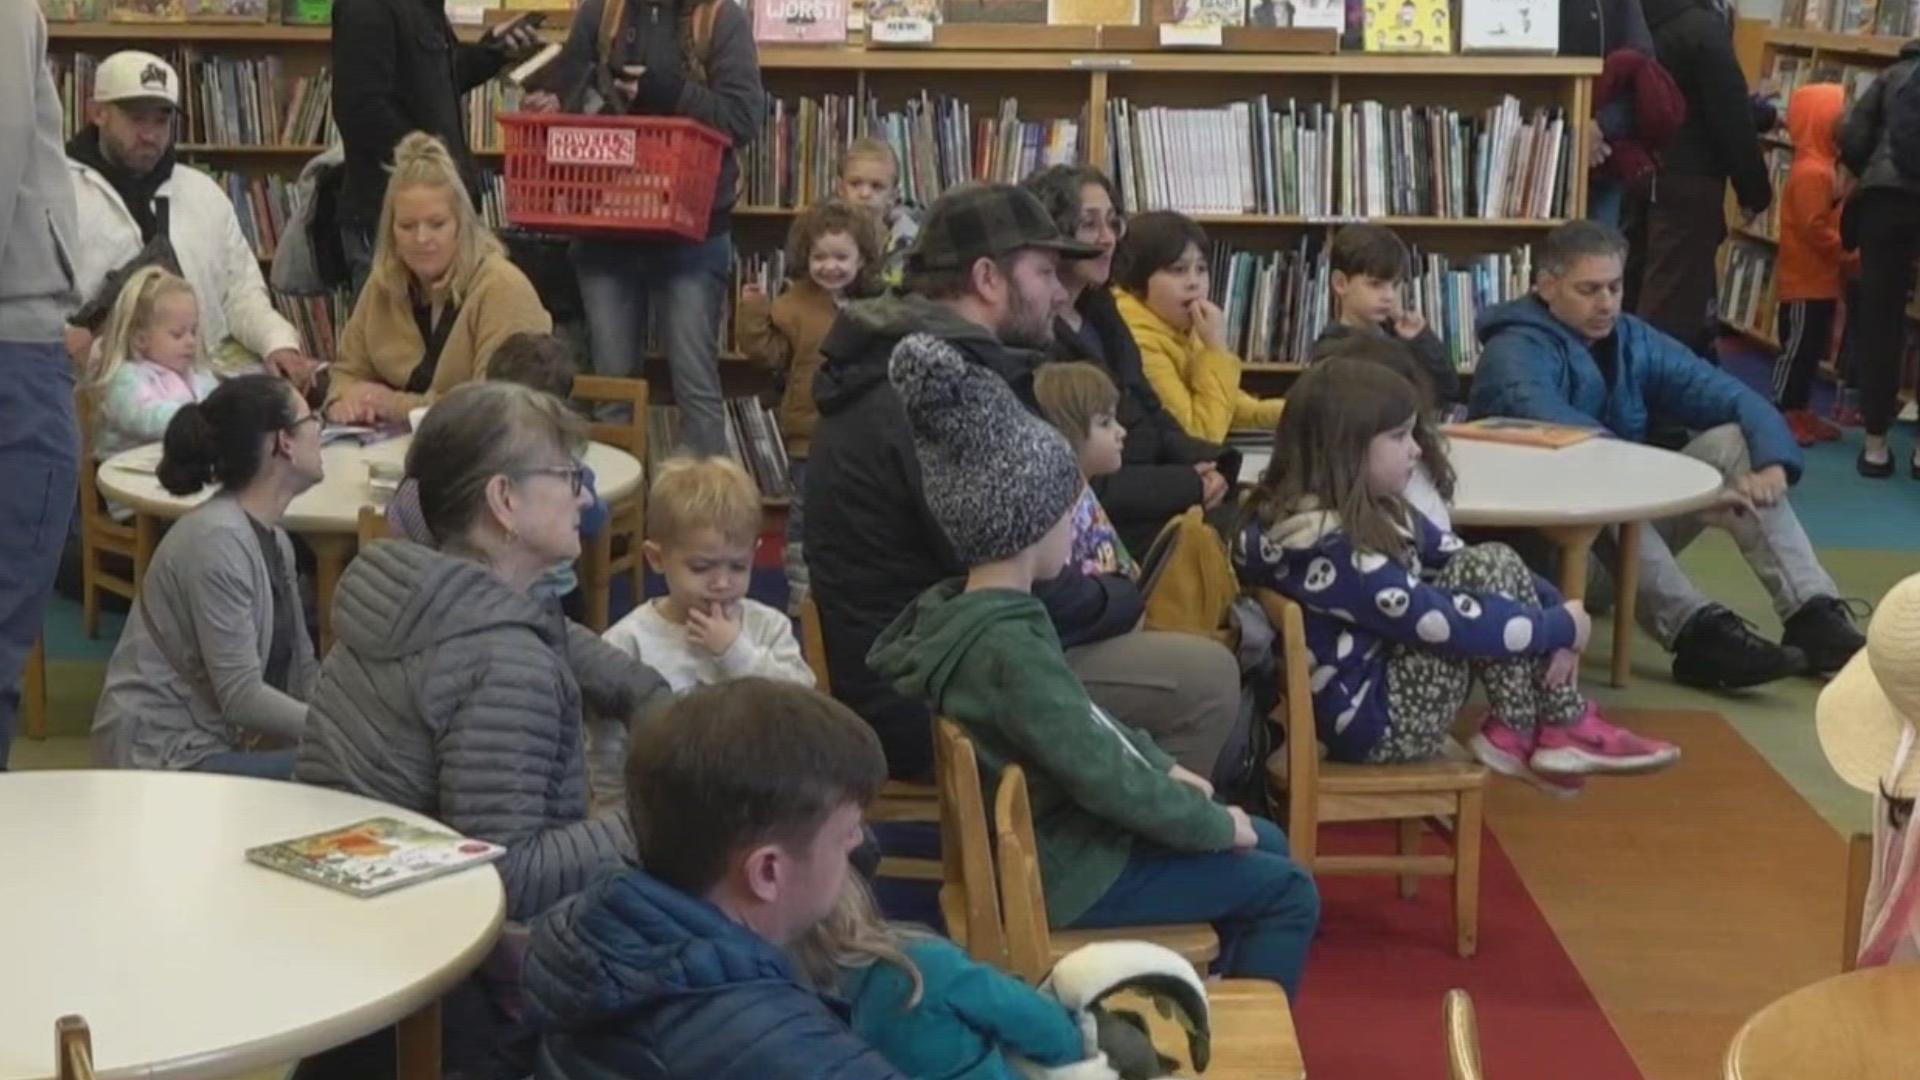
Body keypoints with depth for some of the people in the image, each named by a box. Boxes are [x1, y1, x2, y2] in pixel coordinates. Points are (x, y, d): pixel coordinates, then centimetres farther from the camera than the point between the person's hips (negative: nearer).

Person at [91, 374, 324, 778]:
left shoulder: (273, 540, 12)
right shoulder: (217, 540, -17)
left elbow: (302, 672, 12)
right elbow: (241, 695, -20)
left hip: (217, 740, 9)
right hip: (164, 759, -9)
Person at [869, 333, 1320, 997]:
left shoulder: (972, 612, 1)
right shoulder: (1009, 646, -29)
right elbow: (1101, 776, -27)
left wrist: (1163, 769, 11)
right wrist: (1216, 826, -15)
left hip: (1062, 830, 10)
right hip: (1067, 870, -10)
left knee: (1268, 845, 21)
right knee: (1288, 894, 0)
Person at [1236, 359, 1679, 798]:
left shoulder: (1374, 511, 6)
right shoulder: (1324, 547, -25)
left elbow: (1456, 562, 9)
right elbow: (1441, 622, -23)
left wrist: (1554, 609, -7)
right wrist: (1561, 628, -11)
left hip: (1388, 677, 10)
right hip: (1372, 723, -10)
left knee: (1498, 568, 2)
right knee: (1489, 571, -15)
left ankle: (1556, 727, -2)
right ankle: (1540, 733, -1)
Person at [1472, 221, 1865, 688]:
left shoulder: (1634, 340, 5)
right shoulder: (1516, 352, -16)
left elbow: (1735, 398, 0)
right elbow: (1554, 430, -36)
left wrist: (1772, 462, -23)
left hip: (1632, 529, 6)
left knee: (1732, 441, -10)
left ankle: (1813, 615, -23)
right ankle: (1695, 629, -47)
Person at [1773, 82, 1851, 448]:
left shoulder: (1824, 167, 15)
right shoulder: (1812, 172, -19)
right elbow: (1815, 229, -24)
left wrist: (1843, 259, 12)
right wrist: (1849, 256, -19)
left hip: (1820, 279, 10)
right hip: (1806, 280, -10)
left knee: (1811, 349, 14)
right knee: (1798, 347, -6)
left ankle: (1799, 411, 21)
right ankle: (1781, 414, -1)